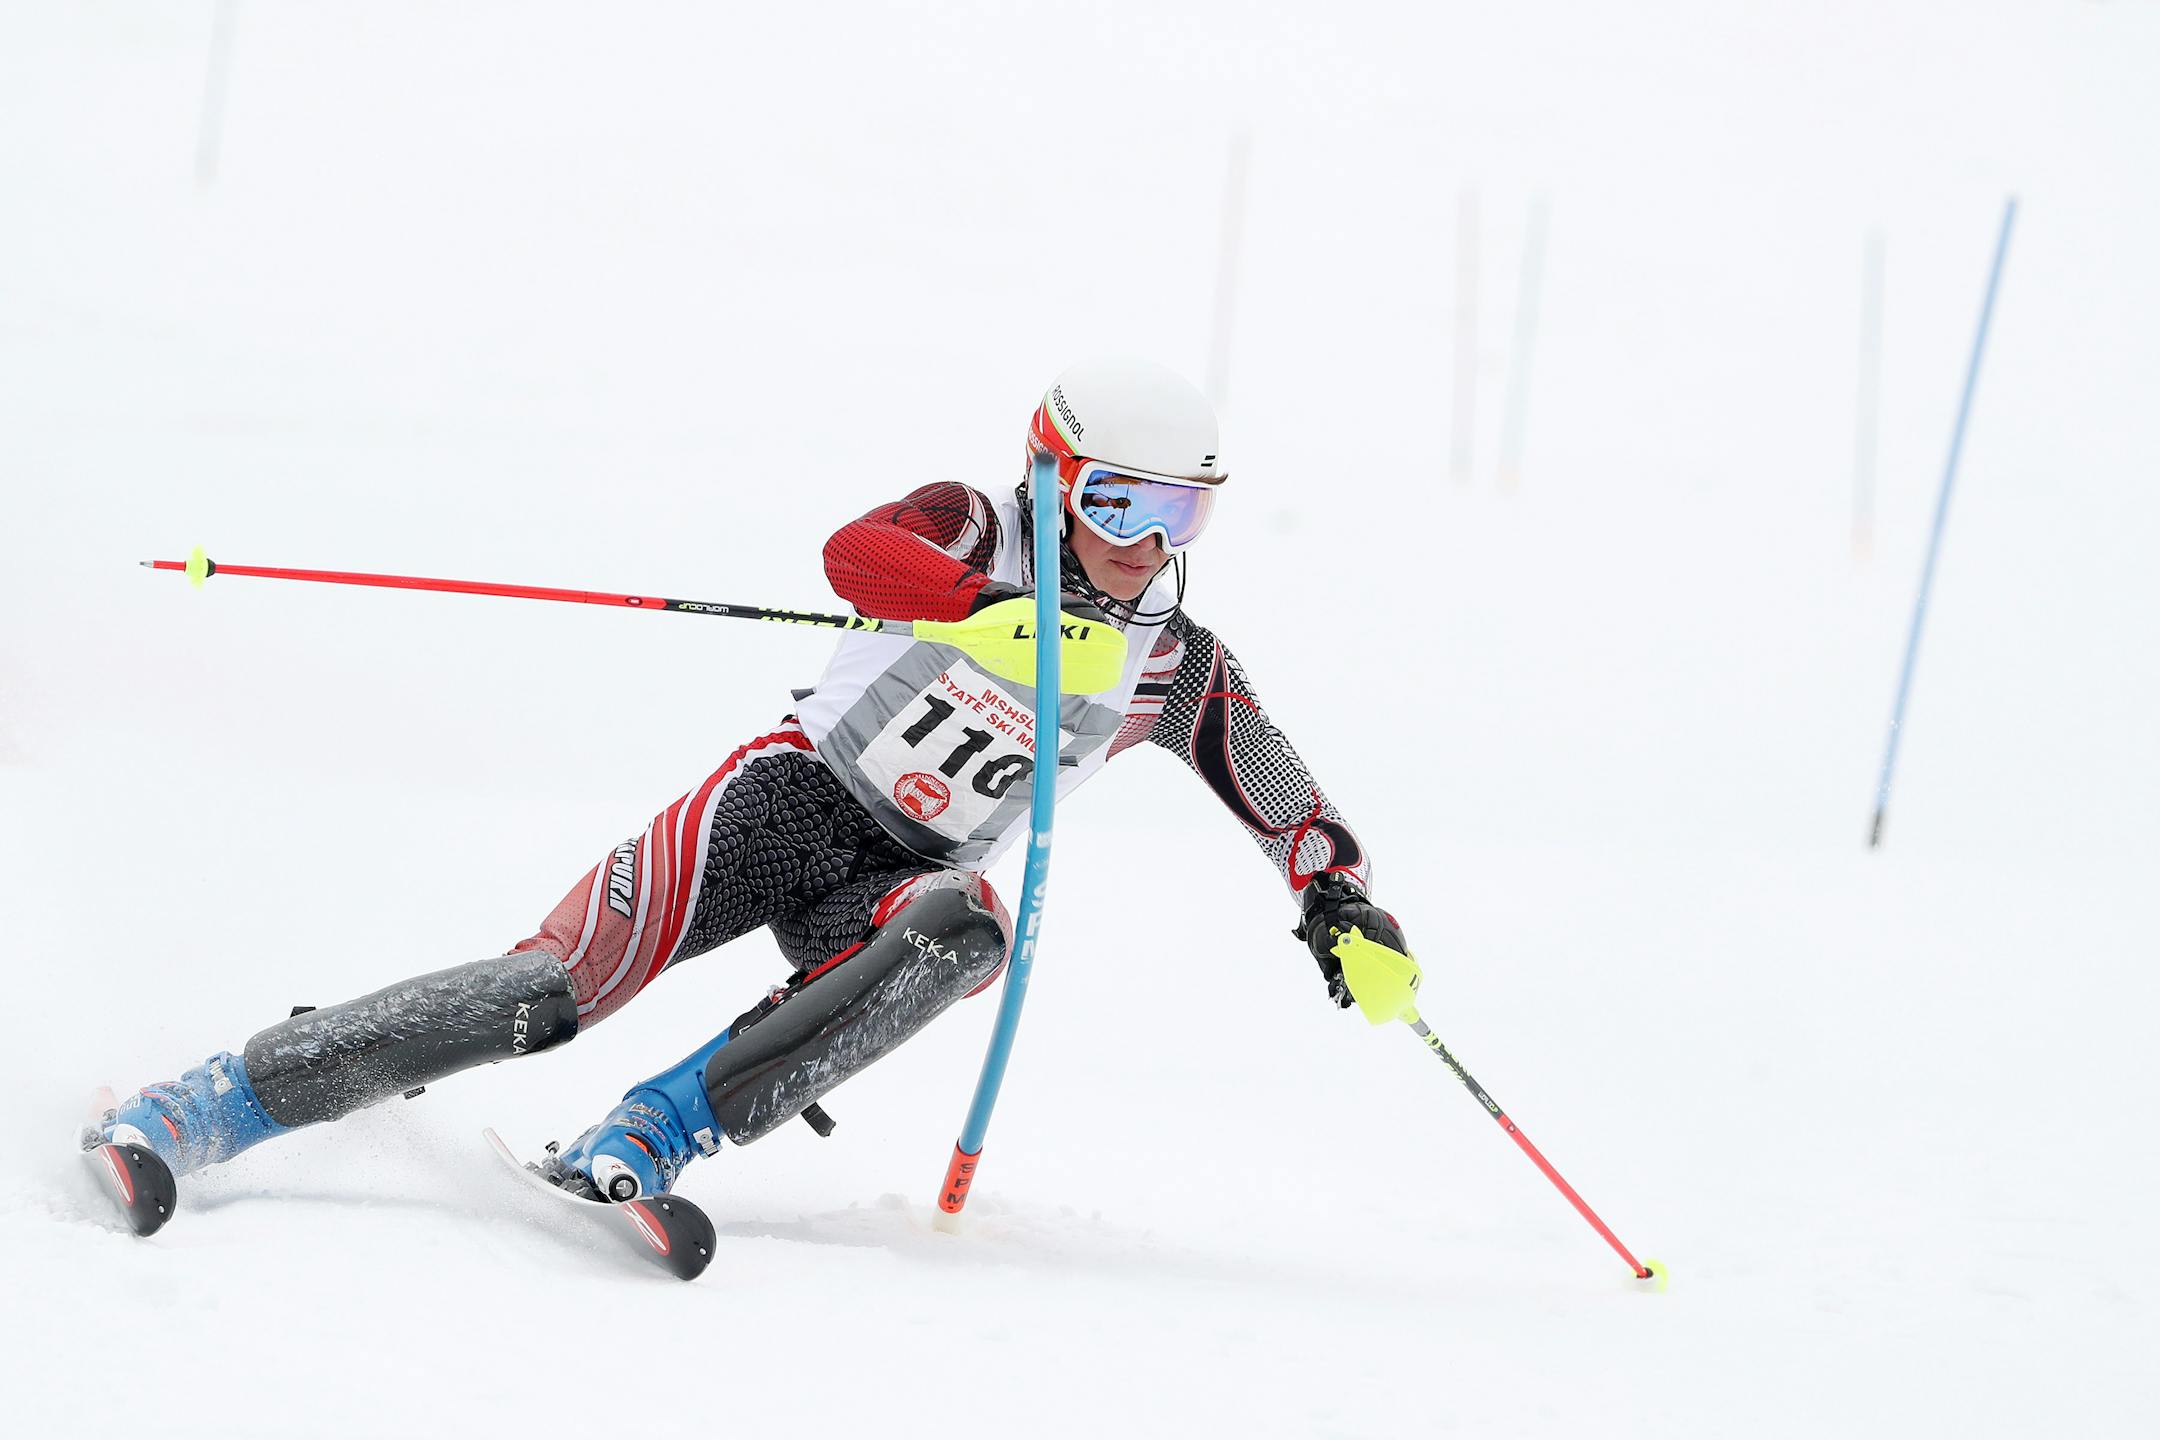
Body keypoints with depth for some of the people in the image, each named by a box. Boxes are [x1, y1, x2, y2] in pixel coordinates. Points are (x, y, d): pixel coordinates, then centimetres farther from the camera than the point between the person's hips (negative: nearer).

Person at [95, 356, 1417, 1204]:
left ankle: (650, 1139, -39)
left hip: (900, 883, 3)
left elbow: (1294, 809, 6)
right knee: (551, 993, -21)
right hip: (786, 799, -3)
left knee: (967, 927, -36)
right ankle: (211, 1104, -13)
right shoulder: (972, 532, -8)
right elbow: (853, 552, -29)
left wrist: (1345, 904, -15)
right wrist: (1002, 611, -46)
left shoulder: (1182, 673, 1)